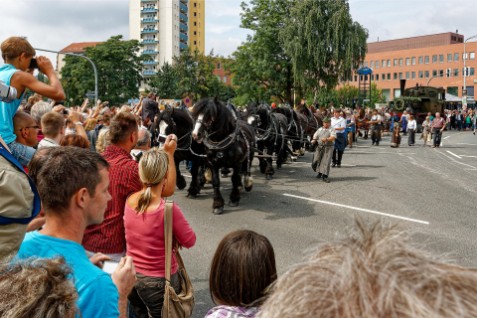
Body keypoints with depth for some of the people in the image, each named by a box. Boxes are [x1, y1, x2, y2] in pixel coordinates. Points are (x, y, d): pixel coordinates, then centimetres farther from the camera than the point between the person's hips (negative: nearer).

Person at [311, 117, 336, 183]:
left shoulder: (331, 130, 2)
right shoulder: (319, 129, 16)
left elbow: (333, 137, -13)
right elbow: (315, 136, 19)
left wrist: (326, 139, -31)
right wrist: (314, 140, -3)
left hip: (328, 148, -4)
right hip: (319, 147, 4)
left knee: (326, 162, -11)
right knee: (316, 161, -1)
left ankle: (325, 176, -7)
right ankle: (319, 172, 26)